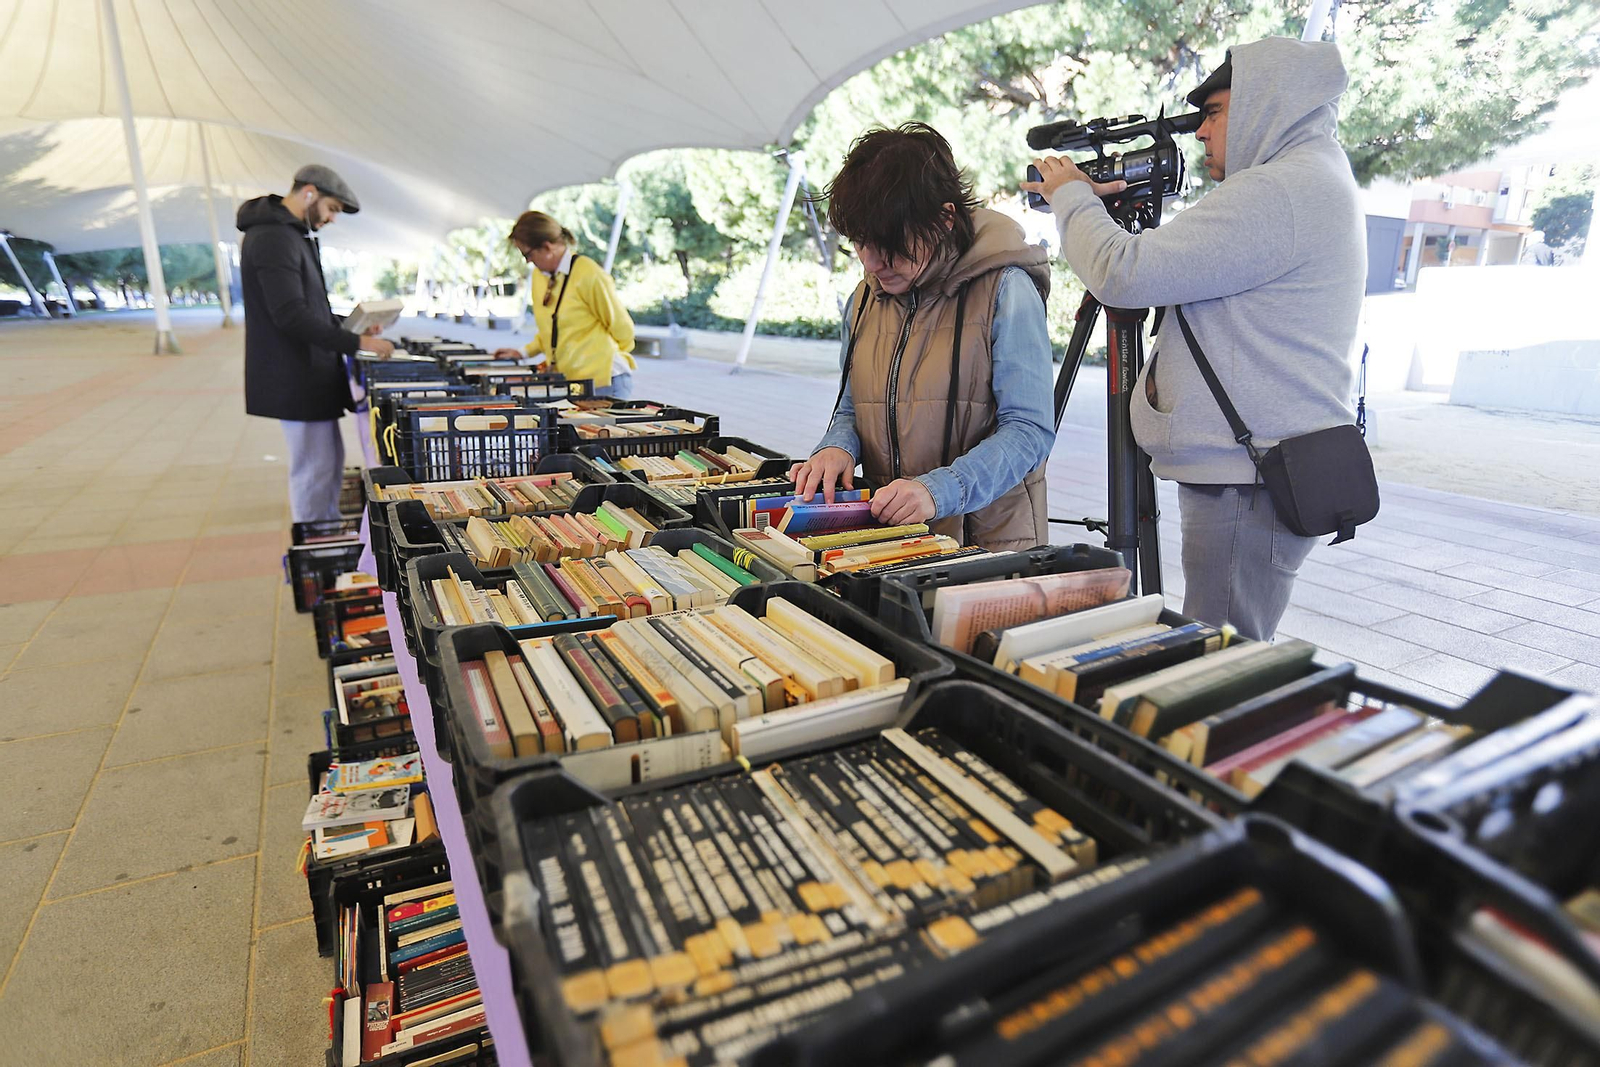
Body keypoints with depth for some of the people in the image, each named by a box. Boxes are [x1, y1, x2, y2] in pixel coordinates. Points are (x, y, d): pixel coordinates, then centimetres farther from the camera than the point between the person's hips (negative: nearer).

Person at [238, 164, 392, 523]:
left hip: (309, 373, 11)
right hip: (295, 379, -11)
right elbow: (291, 316, -25)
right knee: (313, 470, -5)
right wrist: (356, 343, -24)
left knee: (330, 460, 17)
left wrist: (348, 328, 12)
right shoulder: (273, 238, -17)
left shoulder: (293, 234, 17)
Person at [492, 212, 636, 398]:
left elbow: (621, 326, -4)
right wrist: (524, 352, 15)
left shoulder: (589, 275, -12)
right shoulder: (539, 277, 12)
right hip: (566, 381, 7)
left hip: (602, 381, -7)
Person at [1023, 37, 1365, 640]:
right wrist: (1093, 202, 15)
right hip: (1259, 468, 11)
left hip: (1250, 482, -11)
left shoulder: (1278, 191, -15)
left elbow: (1124, 274, -19)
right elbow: (1180, 272, 23)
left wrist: (1069, 196, -1)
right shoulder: (1317, 184, 21)